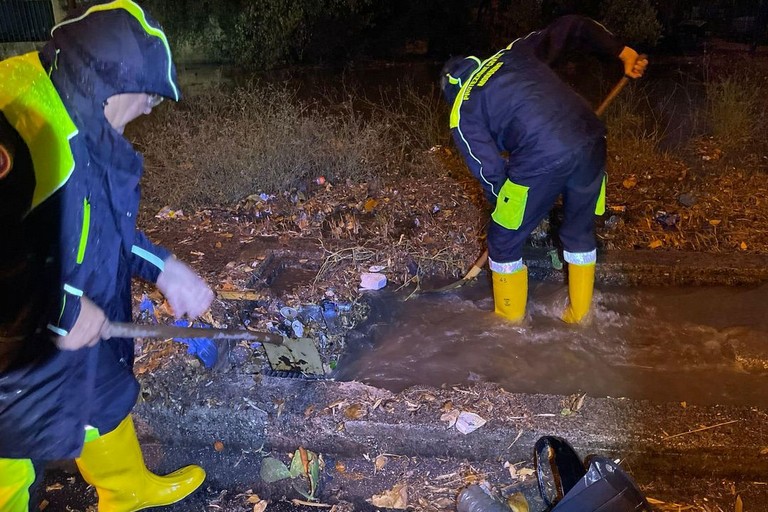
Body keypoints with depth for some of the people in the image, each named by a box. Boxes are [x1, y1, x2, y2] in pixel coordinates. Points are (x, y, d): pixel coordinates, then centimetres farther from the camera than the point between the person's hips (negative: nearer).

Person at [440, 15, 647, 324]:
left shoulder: (462, 112, 9)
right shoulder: (514, 52, 22)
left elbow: (488, 171, 6)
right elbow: (571, 27, 25)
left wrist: (505, 203, 25)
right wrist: (623, 52, 30)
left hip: (540, 161, -5)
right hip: (590, 141, 6)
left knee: (504, 241, 18)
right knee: (580, 232, 26)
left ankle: (509, 320, 35)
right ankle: (578, 314, 41)